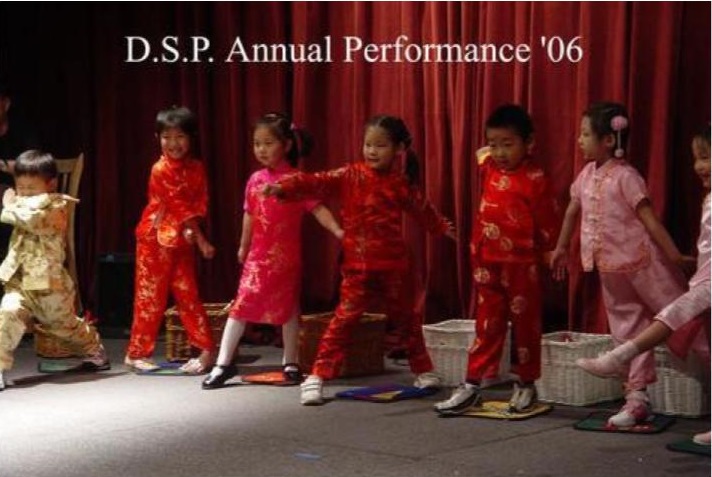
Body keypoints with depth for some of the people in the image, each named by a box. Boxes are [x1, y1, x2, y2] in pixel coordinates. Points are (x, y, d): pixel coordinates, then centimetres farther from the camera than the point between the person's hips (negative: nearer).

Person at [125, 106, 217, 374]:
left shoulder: (196, 168, 5)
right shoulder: (161, 170, -13)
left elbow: (201, 203, 0)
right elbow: (178, 206, -16)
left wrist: (190, 229, -19)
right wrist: (201, 240, -17)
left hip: (181, 241, 5)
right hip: (155, 239, -5)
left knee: (188, 295, 5)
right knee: (150, 297, 0)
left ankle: (207, 350, 6)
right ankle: (137, 353, 8)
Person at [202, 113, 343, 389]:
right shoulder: (255, 180, 5)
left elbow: (317, 208, -15)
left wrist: (337, 230, -29)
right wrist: (243, 247, 23)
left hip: (286, 255, -3)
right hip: (258, 254, 4)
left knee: (288, 307, 7)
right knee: (241, 305, 1)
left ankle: (290, 363, 21)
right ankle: (223, 364, 6)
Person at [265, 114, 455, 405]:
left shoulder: (402, 184, 6)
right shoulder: (351, 176, -5)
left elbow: (422, 208, 25)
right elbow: (318, 183, -18)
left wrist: (442, 228, 39)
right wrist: (284, 188, -33)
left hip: (393, 266, 3)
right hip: (358, 265, -3)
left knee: (407, 319, 16)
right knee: (344, 320, -9)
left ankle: (423, 370, 33)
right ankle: (316, 378, -7)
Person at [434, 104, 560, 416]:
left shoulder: (534, 179, -14)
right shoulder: (488, 169, 2)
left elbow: (548, 225, -9)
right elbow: (482, 155, 27)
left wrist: (534, 249, 3)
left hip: (521, 264, -5)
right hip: (487, 263, 5)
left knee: (524, 323, 9)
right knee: (487, 325, 9)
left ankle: (525, 386, 21)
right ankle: (472, 386, 9)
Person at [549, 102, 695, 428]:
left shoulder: (625, 176, -16)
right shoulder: (586, 175, 6)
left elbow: (648, 218, -19)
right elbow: (573, 211, 20)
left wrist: (675, 255, -21)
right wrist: (561, 248, 27)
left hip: (642, 261, -7)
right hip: (610, 267, 8)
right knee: (626, 328, 10)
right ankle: (636, 397, 14)